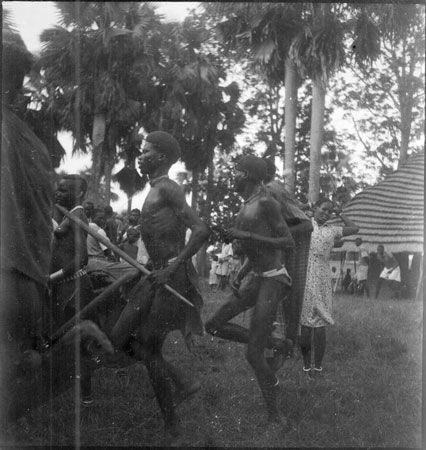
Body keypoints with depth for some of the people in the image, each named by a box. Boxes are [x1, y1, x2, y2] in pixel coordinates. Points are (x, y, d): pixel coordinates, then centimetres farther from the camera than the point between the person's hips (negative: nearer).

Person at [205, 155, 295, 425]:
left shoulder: (266, 203, -14)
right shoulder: (247, 207, 13)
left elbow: (289, 243, -18)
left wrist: (247, 236, -21)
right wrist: (241, 275, 14)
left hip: (273, 280, -9)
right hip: (256, 278, 9)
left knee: (253, 355, -8)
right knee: (214, 326, 8)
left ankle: (274, 416, 6)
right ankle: (271, 343, 15)